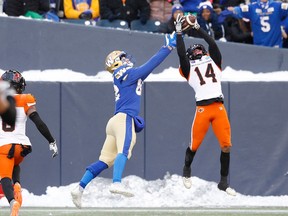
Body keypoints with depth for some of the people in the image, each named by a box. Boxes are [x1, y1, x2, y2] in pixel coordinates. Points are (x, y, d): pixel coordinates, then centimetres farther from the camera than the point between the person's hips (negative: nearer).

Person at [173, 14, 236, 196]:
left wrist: (197, 28, 14)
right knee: (195, 145, 0)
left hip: (219, 108, 2)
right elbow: (181, 54, 3)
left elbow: (213, 44, 12)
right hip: (202, 109, -2)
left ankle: (224, 182, 7)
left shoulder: (214, 62, 22)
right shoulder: (189, 68, 16)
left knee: (226, 145, -4)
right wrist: (179, 32, 5)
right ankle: (187, 171, 30)